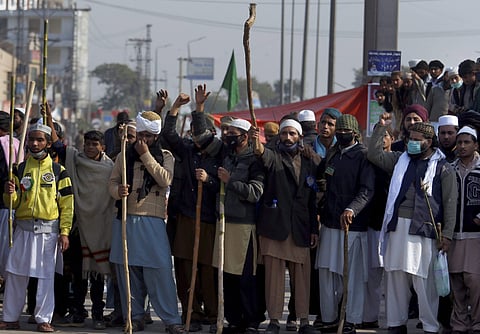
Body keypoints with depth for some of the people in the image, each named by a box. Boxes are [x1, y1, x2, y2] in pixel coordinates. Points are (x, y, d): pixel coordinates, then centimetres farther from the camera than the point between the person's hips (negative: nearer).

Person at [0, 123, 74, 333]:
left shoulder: (58, 171, 2)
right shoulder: (20, 169, 10)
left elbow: (67, 204, 1)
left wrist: (64, 232, -6)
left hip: (48, 230, -2)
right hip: (23, 228, 3)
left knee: (46, 276, -2)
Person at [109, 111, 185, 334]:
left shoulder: (164, 156, 6)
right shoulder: (125, 156, 13)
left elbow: (165, 180, -11)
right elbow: (112, 182, 8)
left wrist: (146, 155, -11)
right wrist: (118, 191, -15)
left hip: (152, 221, -3)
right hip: (126, 219, 3)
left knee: (160, 270, -9)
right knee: (128, 270, 4)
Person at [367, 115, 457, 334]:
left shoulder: (442, 168, 3)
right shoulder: (401, 160, 16)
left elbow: (450, 203, 0)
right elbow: (375, 155, 13)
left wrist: (447, 234, -6)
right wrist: (380, 128, 6)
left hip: (424, 230, -4)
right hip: (398, 227, 4)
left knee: (424, 280, -5)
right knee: (395, 276, 6)